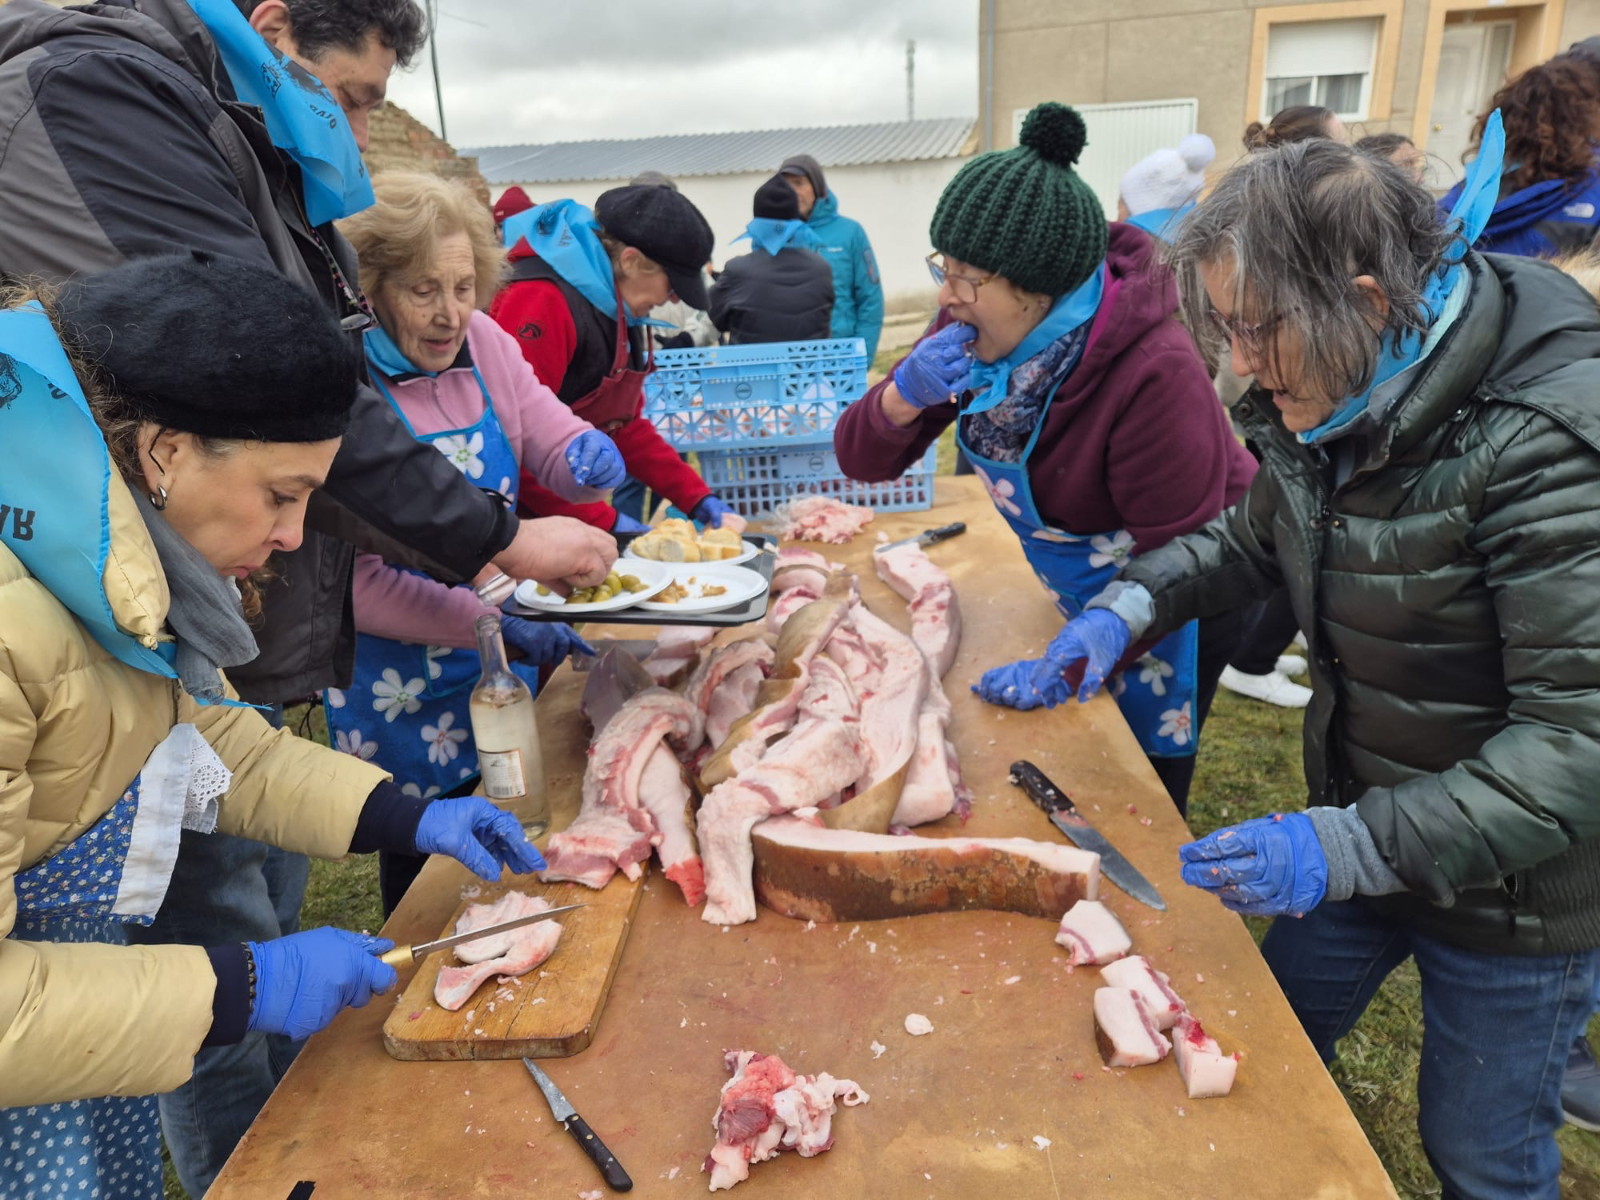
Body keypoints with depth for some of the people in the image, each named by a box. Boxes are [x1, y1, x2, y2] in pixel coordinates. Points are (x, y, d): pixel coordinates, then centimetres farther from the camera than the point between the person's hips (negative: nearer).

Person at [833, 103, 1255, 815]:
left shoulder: (1154, 371, -35)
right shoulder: (974, 330, -15)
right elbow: (862, 460, -11)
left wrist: (1073, 667, -32)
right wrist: (903, 398, -32)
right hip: (1081, 590, 6)